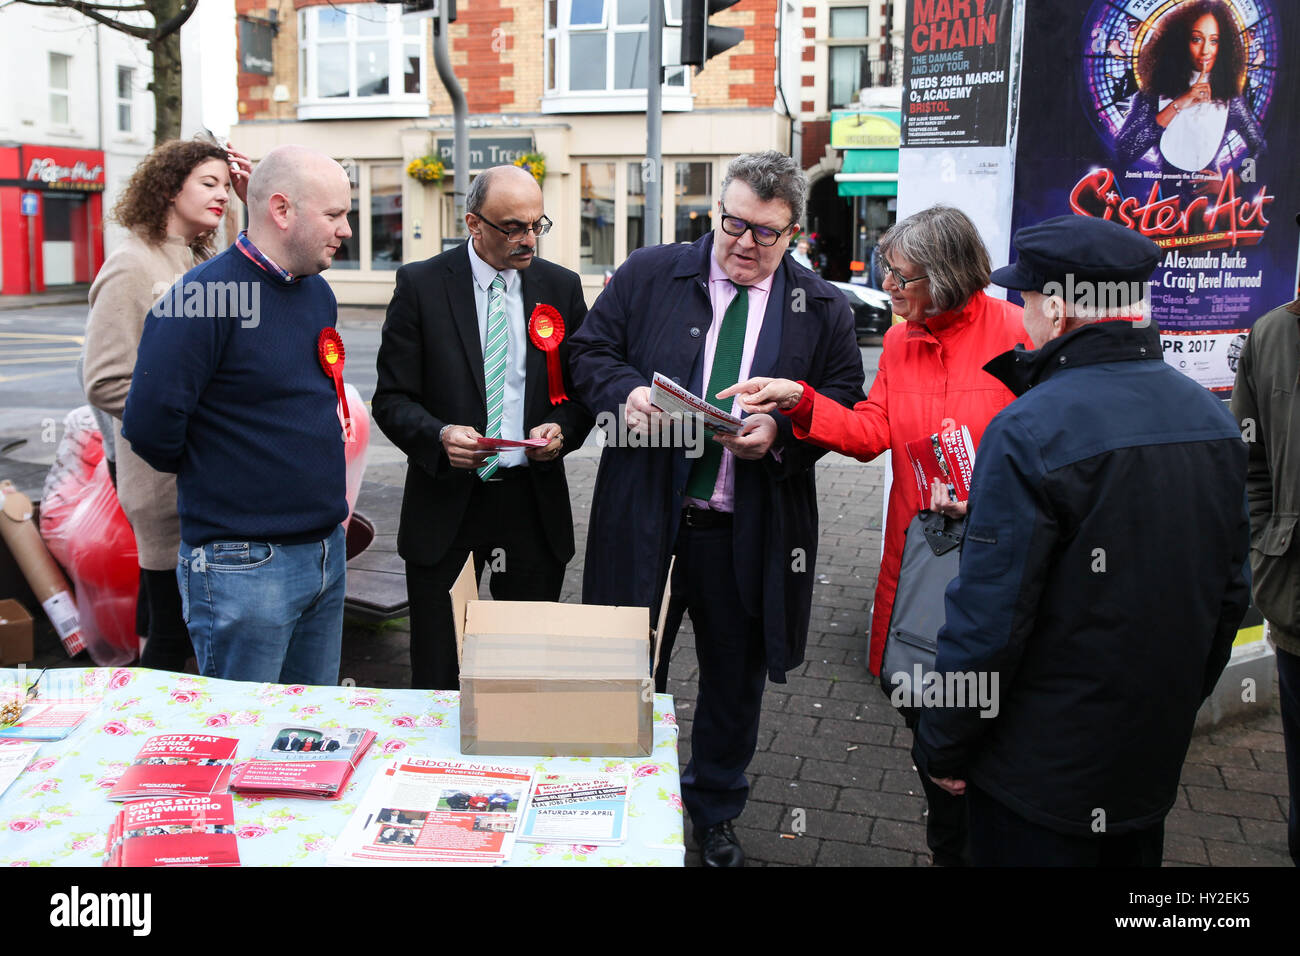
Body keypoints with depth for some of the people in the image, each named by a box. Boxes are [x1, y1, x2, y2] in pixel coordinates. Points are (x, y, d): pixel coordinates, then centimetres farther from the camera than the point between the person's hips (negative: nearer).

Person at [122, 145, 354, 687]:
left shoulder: (319, 293, 9)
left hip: (327, 552, 8)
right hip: (244, 565, -7)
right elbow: (150, 425, -19)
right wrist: (205, 474, -3)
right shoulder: (202, 297, -17)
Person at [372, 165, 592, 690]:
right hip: (445, 497, -2)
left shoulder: (561, 286, 6)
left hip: (534, 498, 2)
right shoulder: (420, 284, -2)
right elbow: (391, 399, -3)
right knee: (436, 674, 7)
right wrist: (440, 436, -22)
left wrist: (562, 428, -11)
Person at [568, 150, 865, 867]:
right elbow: (589, 351, 5)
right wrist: (624, 393, -16)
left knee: (736, 679, 16)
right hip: (645, 519, 0)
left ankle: (715, 812, 39)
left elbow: (846, 406, 3)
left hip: (749, 533, 1)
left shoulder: (822, 310, 3)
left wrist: (781, 431, -16)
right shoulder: (648, 275, 3)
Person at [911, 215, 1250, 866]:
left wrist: (942, 747, -10)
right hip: (1157, 758, 7)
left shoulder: (1028, 433, -25)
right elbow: (1230, 594, 10)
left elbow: (988, 618, -23)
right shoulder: (1213, 417, 1)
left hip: (1042, 770, -7)